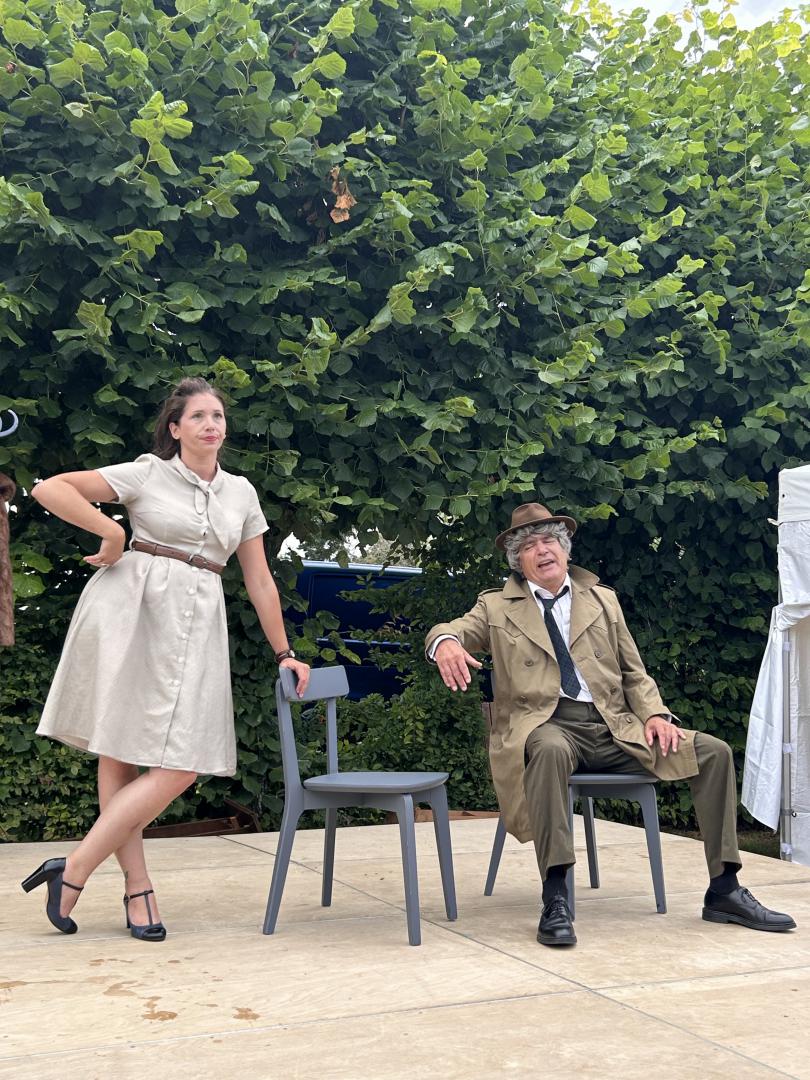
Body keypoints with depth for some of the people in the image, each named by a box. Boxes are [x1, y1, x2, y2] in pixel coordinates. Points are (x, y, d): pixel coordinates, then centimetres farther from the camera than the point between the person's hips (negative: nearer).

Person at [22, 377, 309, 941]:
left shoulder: (241, 493, 15)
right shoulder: (148, 473, 3)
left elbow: (260, 580, 18)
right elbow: (49, 488, -3)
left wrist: (284, 652, 16)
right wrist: (111, 532, -8)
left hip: (195, 626, 4)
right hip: (131, 611, -4)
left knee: (181, 767, -5)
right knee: (119, 753, -4)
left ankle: (73, 870, 4)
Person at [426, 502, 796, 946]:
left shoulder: (604, 600, 19)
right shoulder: (497, 607, 12)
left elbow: (634, 674, 19)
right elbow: (447, 630, -1)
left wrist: (655, 713, -1)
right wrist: (446, 643, -28)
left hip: (614, 727, 4)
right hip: (546, 725, -4)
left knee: (713, 752, -11)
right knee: (549, 750, -41)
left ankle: (724, 892, -3)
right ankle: (555, 900, -36)